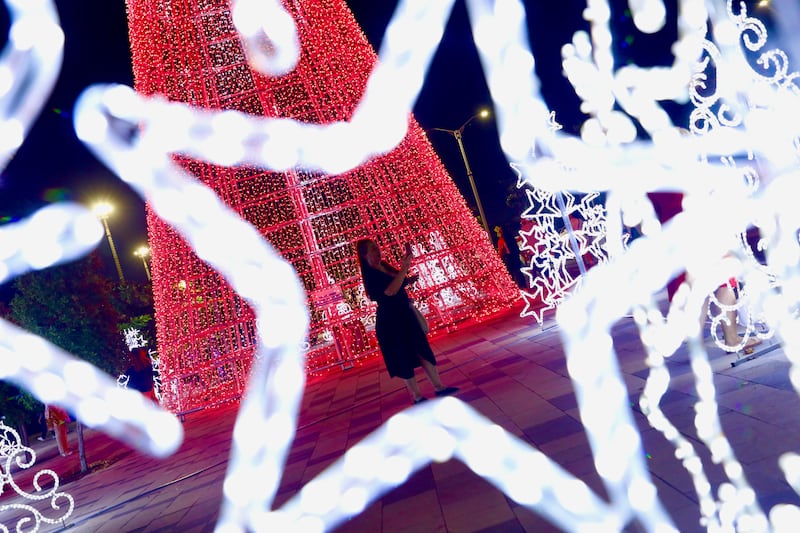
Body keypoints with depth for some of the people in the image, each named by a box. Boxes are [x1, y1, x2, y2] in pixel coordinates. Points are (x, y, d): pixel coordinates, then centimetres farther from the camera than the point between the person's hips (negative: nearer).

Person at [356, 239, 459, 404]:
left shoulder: (384, 266, 8)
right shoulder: (370, 275, -18)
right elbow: (390, 291, -31)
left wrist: (408, 279, 5)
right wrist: (404, 268, -31)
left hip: (405, 315, 8)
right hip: (390, 321, -8)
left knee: (424, 351, 9)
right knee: (405, 359, 1)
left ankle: (439, 388, 17)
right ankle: (417, 397, 12)